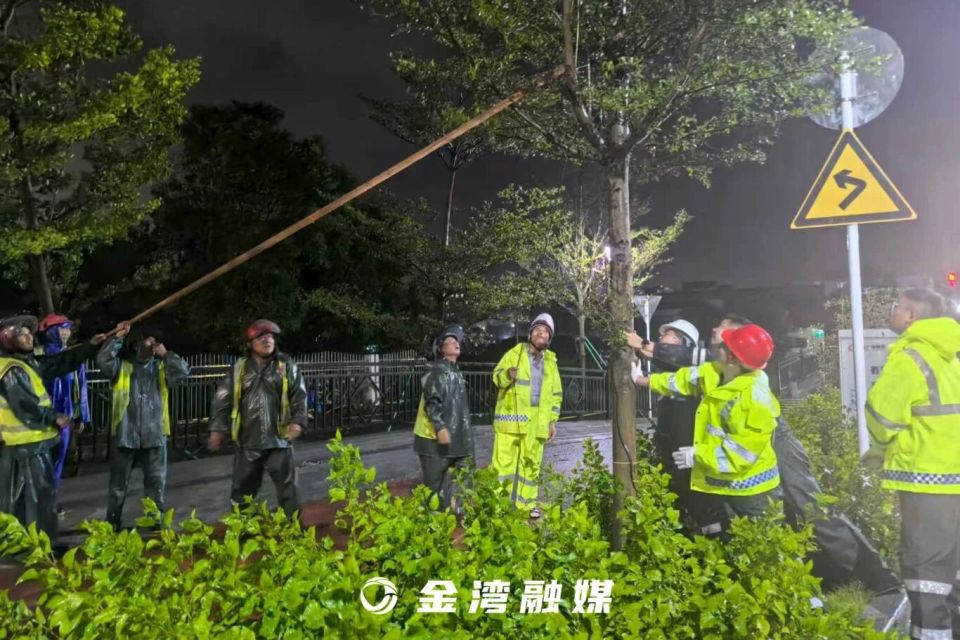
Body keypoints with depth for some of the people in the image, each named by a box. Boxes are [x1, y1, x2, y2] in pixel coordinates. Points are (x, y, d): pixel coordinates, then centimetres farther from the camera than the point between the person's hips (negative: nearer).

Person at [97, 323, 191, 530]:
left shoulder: (161, 367, 8)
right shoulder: (121, 366, 0)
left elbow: (183, 372, -6)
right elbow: (103, 361, -18)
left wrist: (166, 355, -8)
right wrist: (118, 337, -20)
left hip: (154, 436, 2)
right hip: (125, 435, -2)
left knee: (156, 485, 10)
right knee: (118, 486, 9)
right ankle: (112, 526, 22)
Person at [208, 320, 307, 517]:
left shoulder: (287, 366, 1)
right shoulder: (239, 368, 5)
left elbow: (299, 397, -2)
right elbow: (222, 399, 7)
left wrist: (297, 421, -16)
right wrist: (217, 429, 3)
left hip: (278, 440, -2)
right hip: (247, 441, 2)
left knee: (287, 489, 3)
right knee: (242, 490, 13)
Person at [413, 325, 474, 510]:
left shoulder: (457, 373, 16)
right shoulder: (438, 371, -12)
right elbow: (431, 402, -21)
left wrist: (465, 435, 23)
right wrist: (440, 427, -28)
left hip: (451, 436, 9)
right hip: (434, 436, -9)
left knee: (442, 481, 16)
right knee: (434, 482, -5)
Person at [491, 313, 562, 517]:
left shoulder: (551, 361, 14)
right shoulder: (515, 353, 1)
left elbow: (556, 393, 17)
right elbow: (496, 376, -6)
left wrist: (553, 420, 11)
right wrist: (507, 375, -28)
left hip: (536, 422, 4)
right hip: (511, 418, -4)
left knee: (531, 463, 11)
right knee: (503, 462, -5)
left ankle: (527, 504, 21)